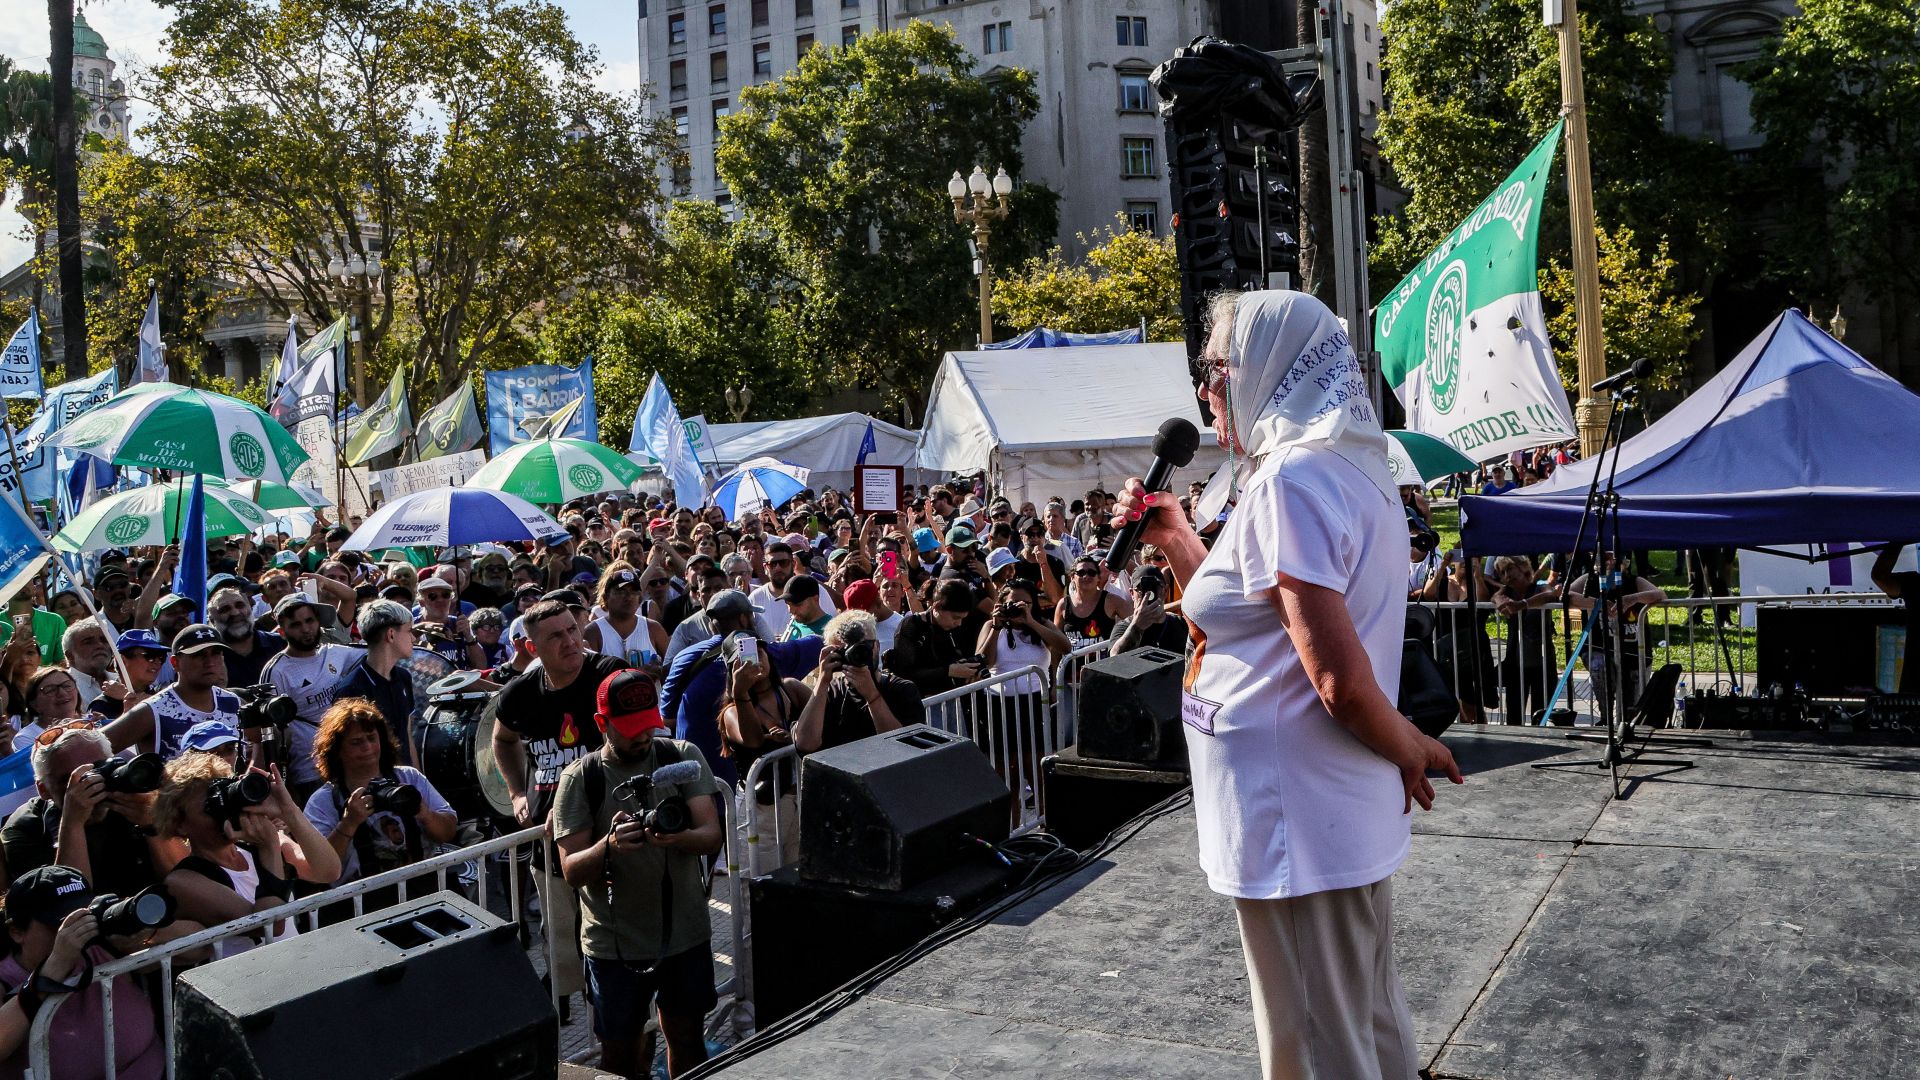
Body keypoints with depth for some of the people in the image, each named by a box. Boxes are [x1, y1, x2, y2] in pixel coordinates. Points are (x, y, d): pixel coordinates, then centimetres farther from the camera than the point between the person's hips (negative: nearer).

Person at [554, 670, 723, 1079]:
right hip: (615, 941, -1)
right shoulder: (579, 779, -7)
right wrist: (608, 846, -31)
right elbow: (571, 870, -10)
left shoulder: (683, 757, -3)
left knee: (687, 1039, 16)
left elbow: (713, 836, -10)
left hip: (686, 933, 2)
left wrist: (677, 837, -31)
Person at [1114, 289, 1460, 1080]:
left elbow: (1339, 680, -25)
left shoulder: (1292, 479, -20)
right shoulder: (1349, 468, 11)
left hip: (1294, 826, -10)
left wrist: (1409, 748, -8)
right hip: (1347, 815, 10)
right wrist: (1171, 535, 14)